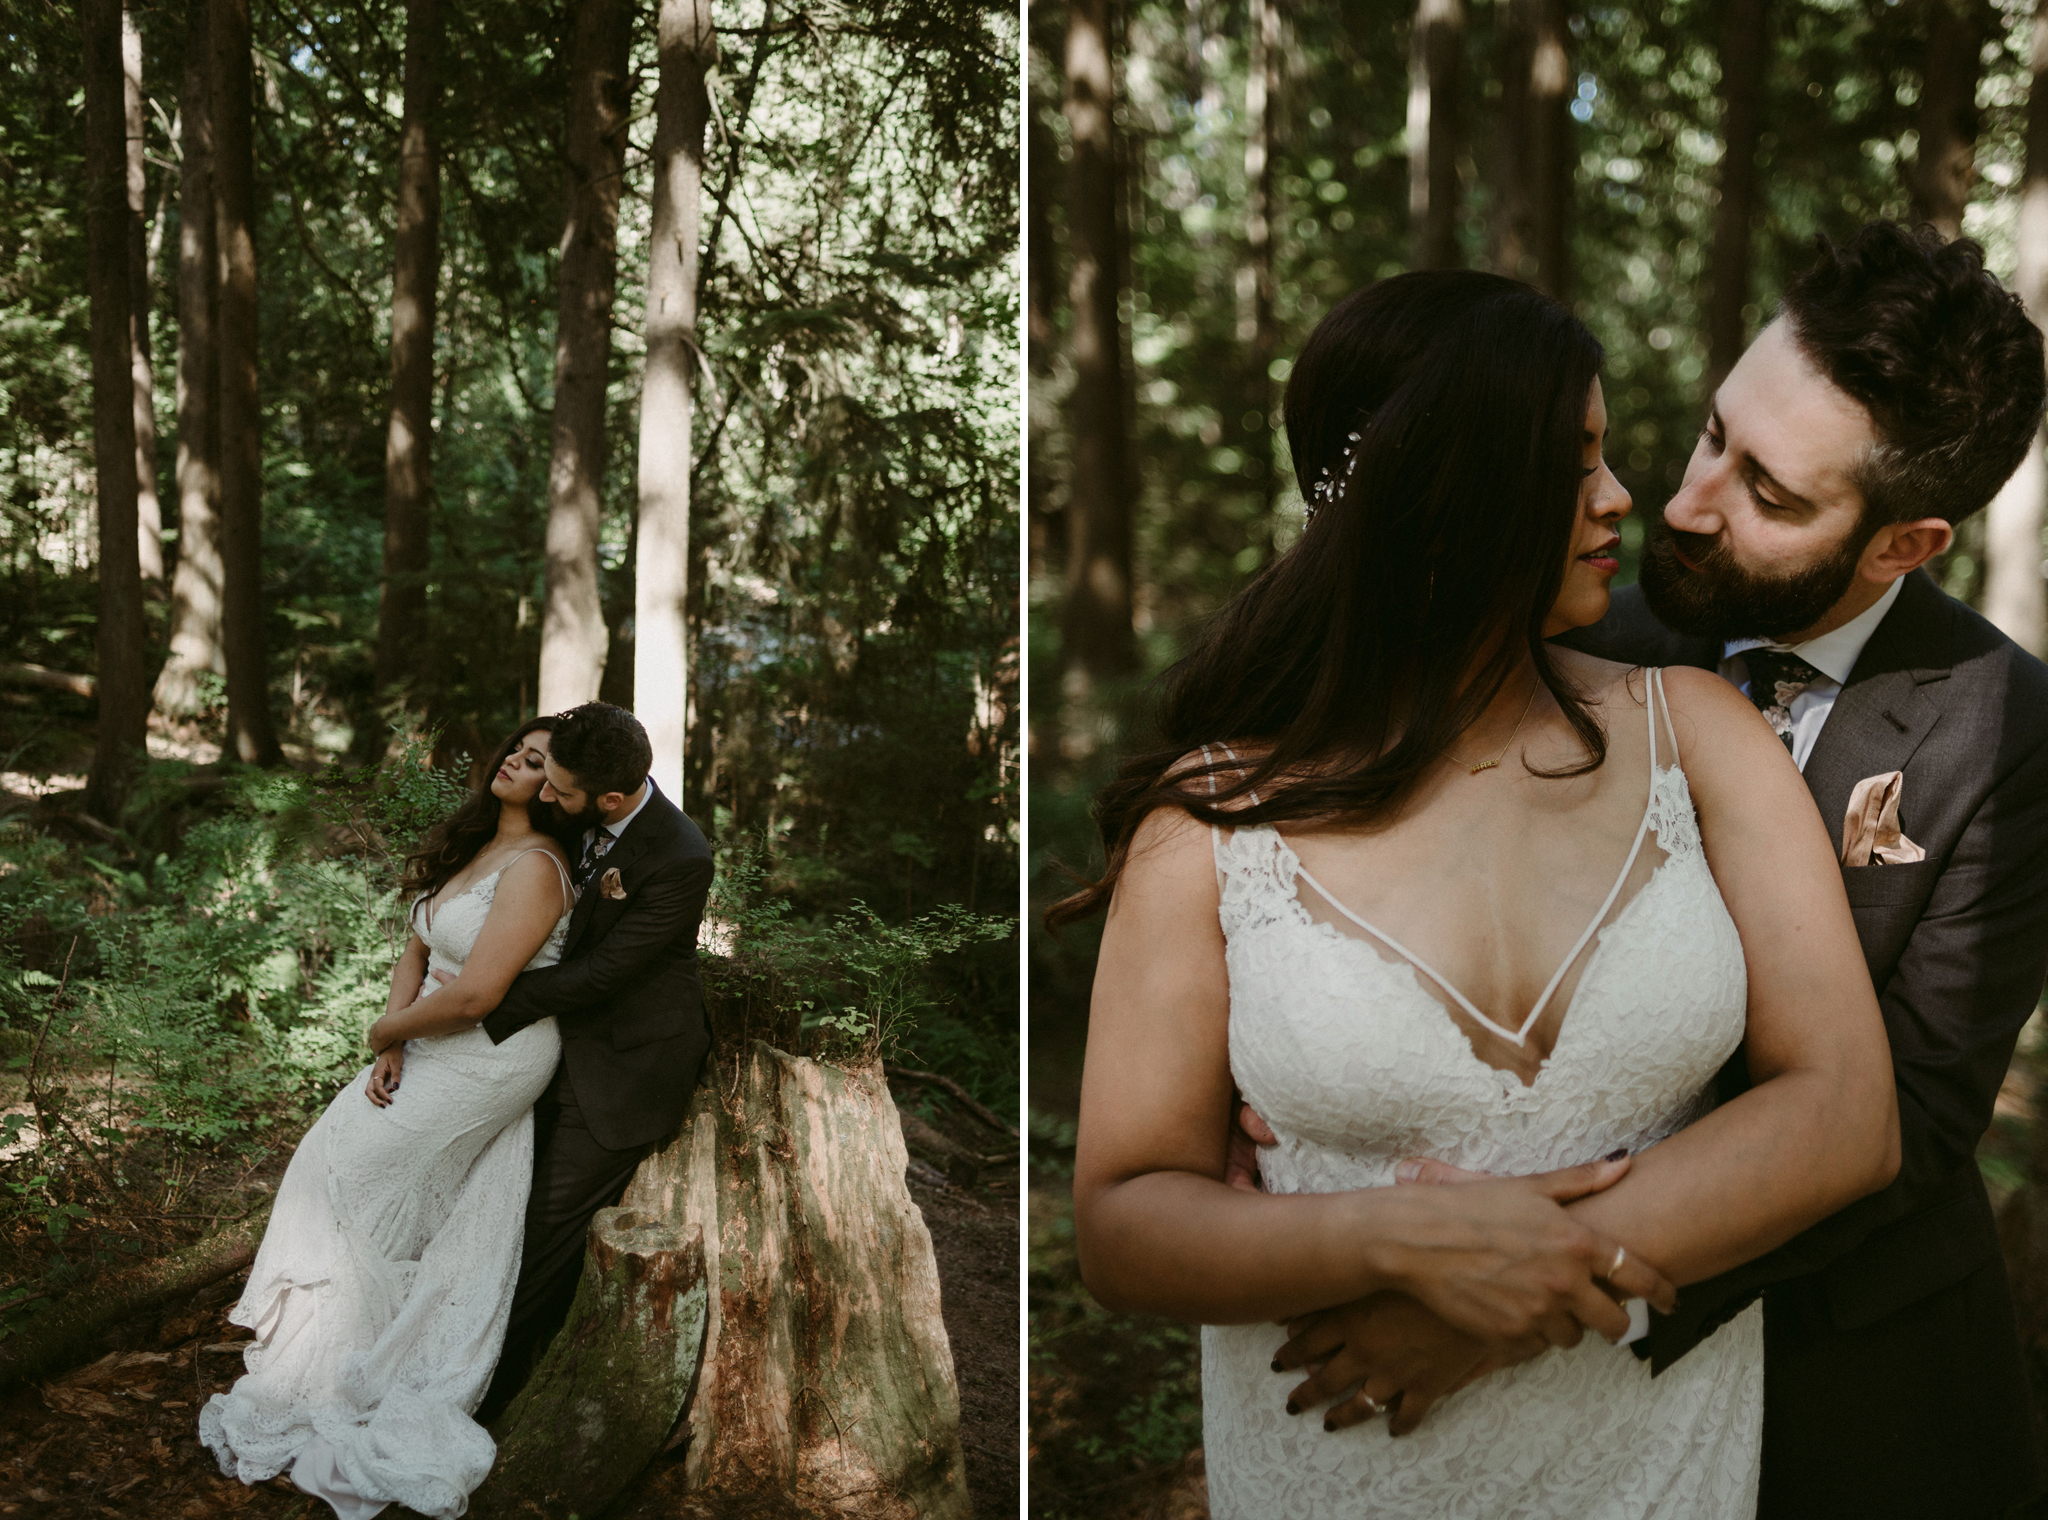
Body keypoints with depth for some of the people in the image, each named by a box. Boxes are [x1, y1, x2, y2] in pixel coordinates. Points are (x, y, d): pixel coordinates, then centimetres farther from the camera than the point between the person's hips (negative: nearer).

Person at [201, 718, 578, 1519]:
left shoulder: (534, 868, -22)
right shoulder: (472, 846, 8)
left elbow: (474, 992, -26)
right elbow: (418, 950, 10)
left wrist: (391, 1030, -9)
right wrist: (391, 1047, -3)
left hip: (490, 1057, -8)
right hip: (438, 1048, 8)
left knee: (355, 1165, 0)